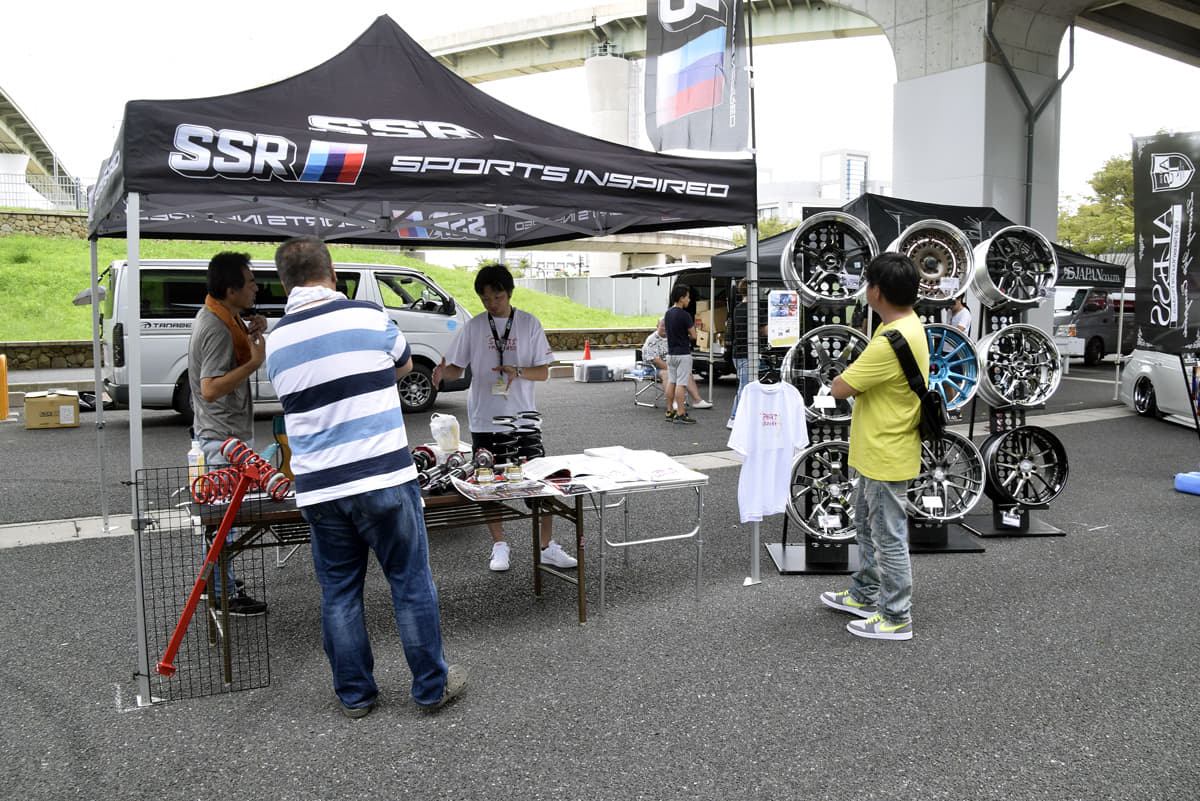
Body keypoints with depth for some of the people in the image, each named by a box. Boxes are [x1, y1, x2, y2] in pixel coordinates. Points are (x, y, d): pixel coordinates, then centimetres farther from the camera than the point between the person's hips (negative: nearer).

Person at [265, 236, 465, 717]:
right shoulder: (368, 316, -5)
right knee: (411, 584, 9)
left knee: (339, 593, 15)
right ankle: (433, 686, 20)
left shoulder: (276, 342, 6)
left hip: (319, 489, 4)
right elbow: (404, 365, 15)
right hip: (384, 478, -3)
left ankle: (354, 695, 25)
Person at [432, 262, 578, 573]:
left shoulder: (529, 324, 1)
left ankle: (547, 546, 12)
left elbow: (543, 372, 0)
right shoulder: (473, 327, 3)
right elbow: (457, 368, 7)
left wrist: (518, 371, -20)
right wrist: (444, 371, -16)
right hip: (484, 420, 1)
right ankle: (499, 546, 22)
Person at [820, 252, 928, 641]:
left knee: (889, 537, 3)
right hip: (876, 452, 11)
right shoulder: (908, 323, 6)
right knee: (866, 526, 23)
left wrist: (844, 378, -5)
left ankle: (895, 617, 18)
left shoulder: (893, 340, -28)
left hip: (887, 457, -11)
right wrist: (854, 376, 1)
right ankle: (865, 595, 39)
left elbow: (840, 388, -24)